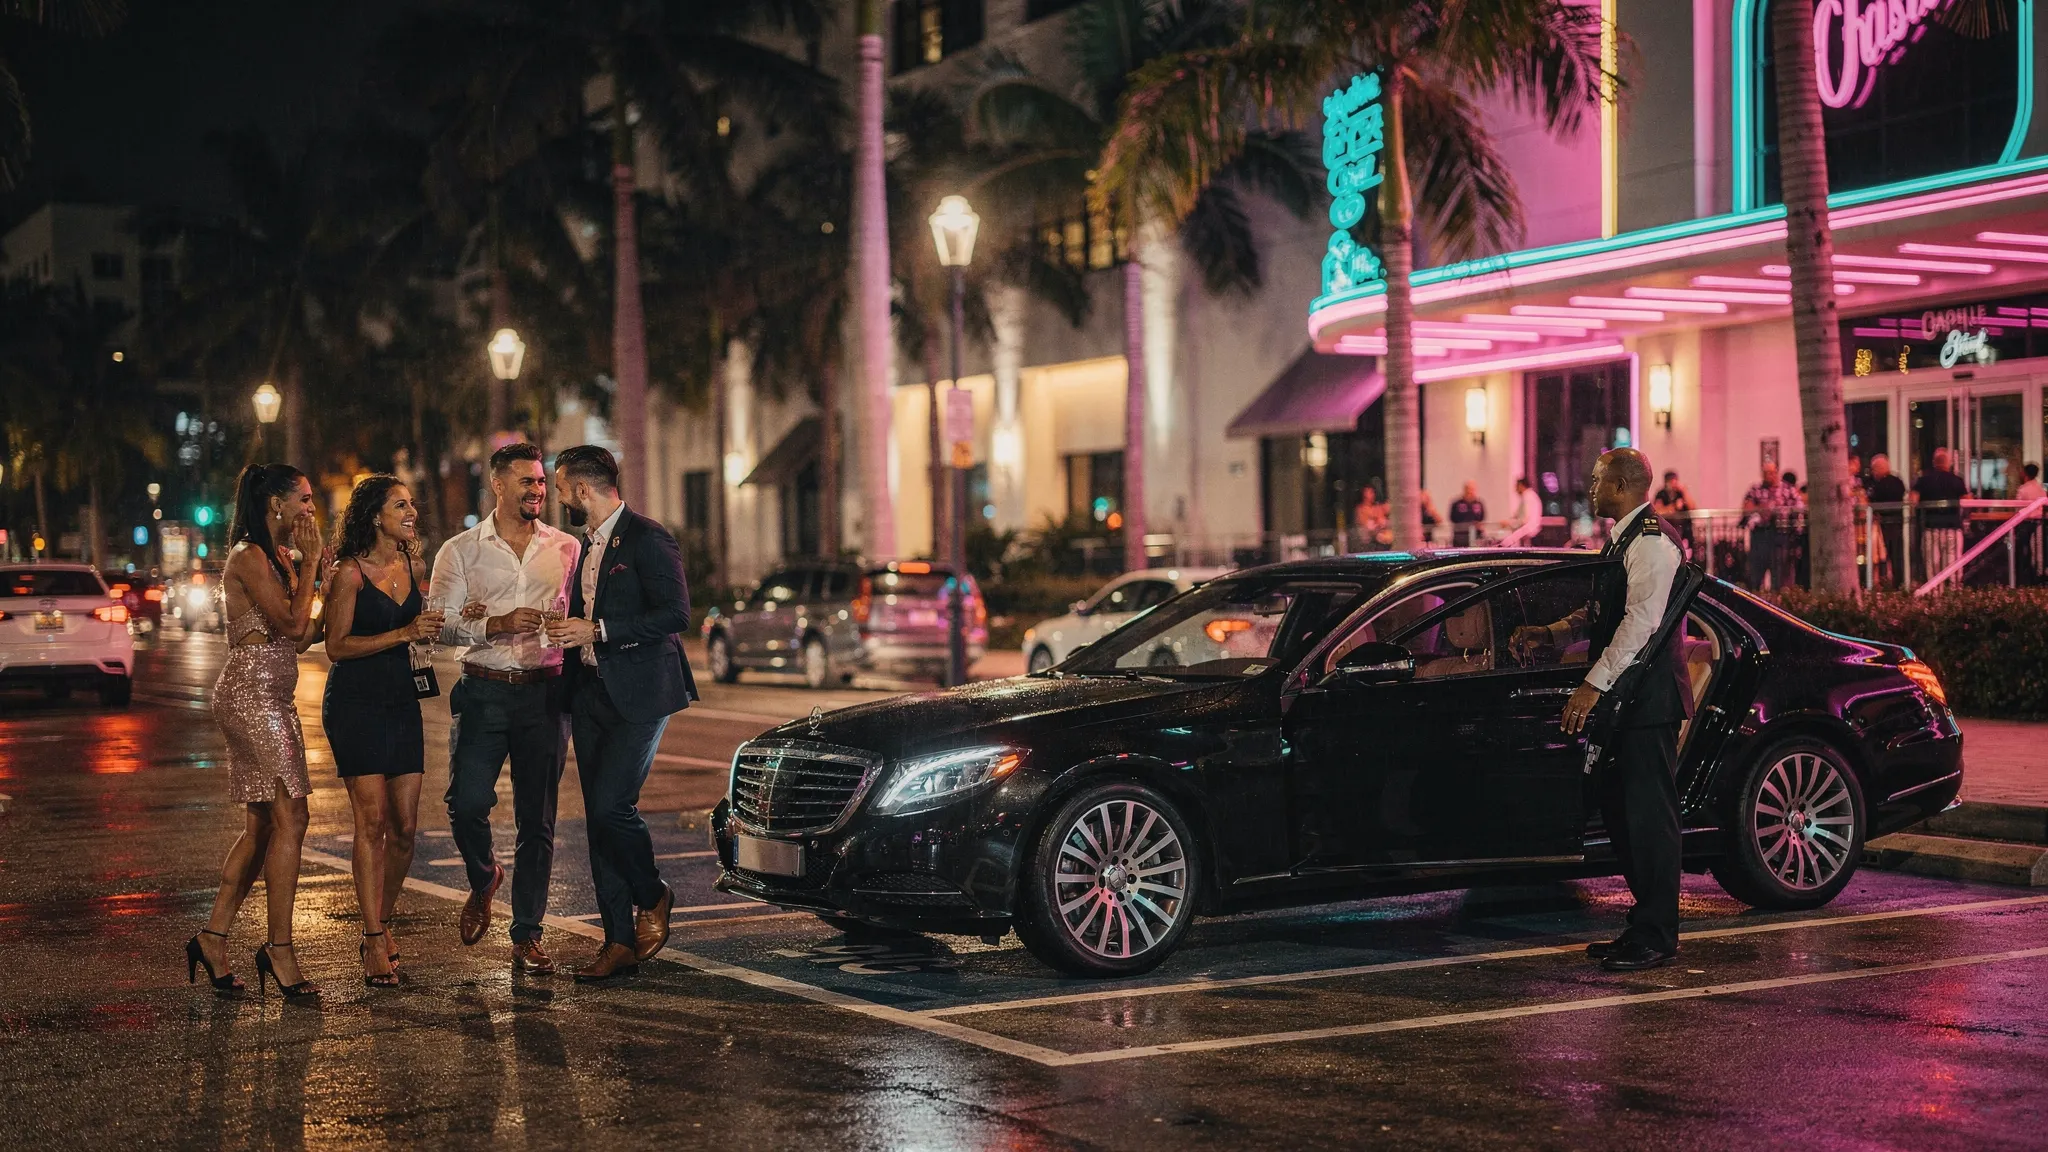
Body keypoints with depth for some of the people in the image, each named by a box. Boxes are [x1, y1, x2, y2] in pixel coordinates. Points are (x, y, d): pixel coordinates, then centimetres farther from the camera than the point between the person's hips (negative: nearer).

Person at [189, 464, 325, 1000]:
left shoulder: (280, 558, 18)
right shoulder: (250, 558, -10)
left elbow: (300, 638, 16)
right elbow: (291, 623, -17)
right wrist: (310, 561, -9)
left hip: (273, 699, 10)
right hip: (251, 693, -10)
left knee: (261, 825, 10)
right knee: (290, 817, -12)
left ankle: (213, 937, 15)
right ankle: (279, 948, -8)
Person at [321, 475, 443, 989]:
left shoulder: (413, 567, 11)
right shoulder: (351, 572, -9)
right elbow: (337, 645, -12)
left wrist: (440, 625, 4)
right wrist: (404, 633, -17)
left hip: (402, 703, 6)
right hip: (356, 703, -6)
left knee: (405, 827, 3)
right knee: (372, 820, -10)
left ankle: (382, 924, 20)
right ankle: (374, 945, -7)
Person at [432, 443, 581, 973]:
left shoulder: (565, 548, 9)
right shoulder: (460, 550, 6)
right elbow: (441, 624, -2)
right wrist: (500, 624, -18)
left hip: (545, 693, 1)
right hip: (484, 692, -1)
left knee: (537, 819, 2)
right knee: (467, 802, -11)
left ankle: (527, 936, 11)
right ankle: (483, 880, 22)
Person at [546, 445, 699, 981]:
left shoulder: (647, 539, -11)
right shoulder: (589, 545, 17)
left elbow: (676, 613, -19)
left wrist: (597, 631, -20)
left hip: (639, 694, -9)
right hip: (591, 692, 9)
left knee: (613, 805, -16)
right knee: (599, 817, 5)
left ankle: (653, 898, 11)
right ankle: (620, 942, 8)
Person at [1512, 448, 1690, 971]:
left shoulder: (1651, 542, -14)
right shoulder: (1622, 540, 19)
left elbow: (1640, 621, -23)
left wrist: (1594, 684, -25)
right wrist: (1549, 633, 14)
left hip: (1648, 699, -10)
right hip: (1622, 699, 10)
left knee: (1648, 815, -6)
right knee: (1620, 811, 13)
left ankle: (1656, 938, 0)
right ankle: (1646, 925, 21)